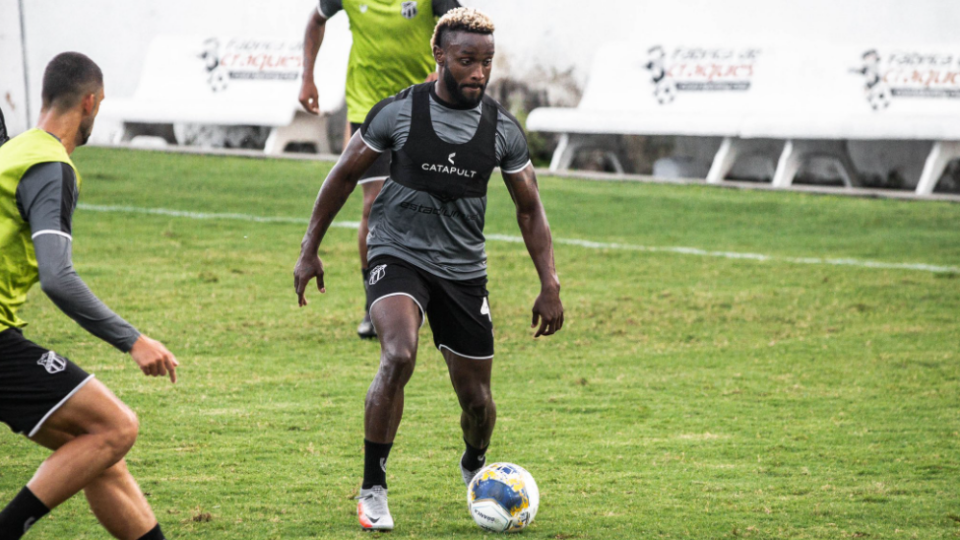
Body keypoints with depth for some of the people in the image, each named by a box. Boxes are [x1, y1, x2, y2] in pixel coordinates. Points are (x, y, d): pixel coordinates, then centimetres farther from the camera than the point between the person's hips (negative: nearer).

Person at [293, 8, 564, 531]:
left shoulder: (503, 128, -2)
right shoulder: (398, 111, -9)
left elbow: (529, 209, 6)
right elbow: (343, 177, 2)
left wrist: (550, 286, 0)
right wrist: (309, 250, 1)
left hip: (464, 268, 3)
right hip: (398, 254, -3)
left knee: (476, 397, 6)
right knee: (399, 356, -29)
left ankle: (474, 466, 42)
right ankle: (373, 489, -17)